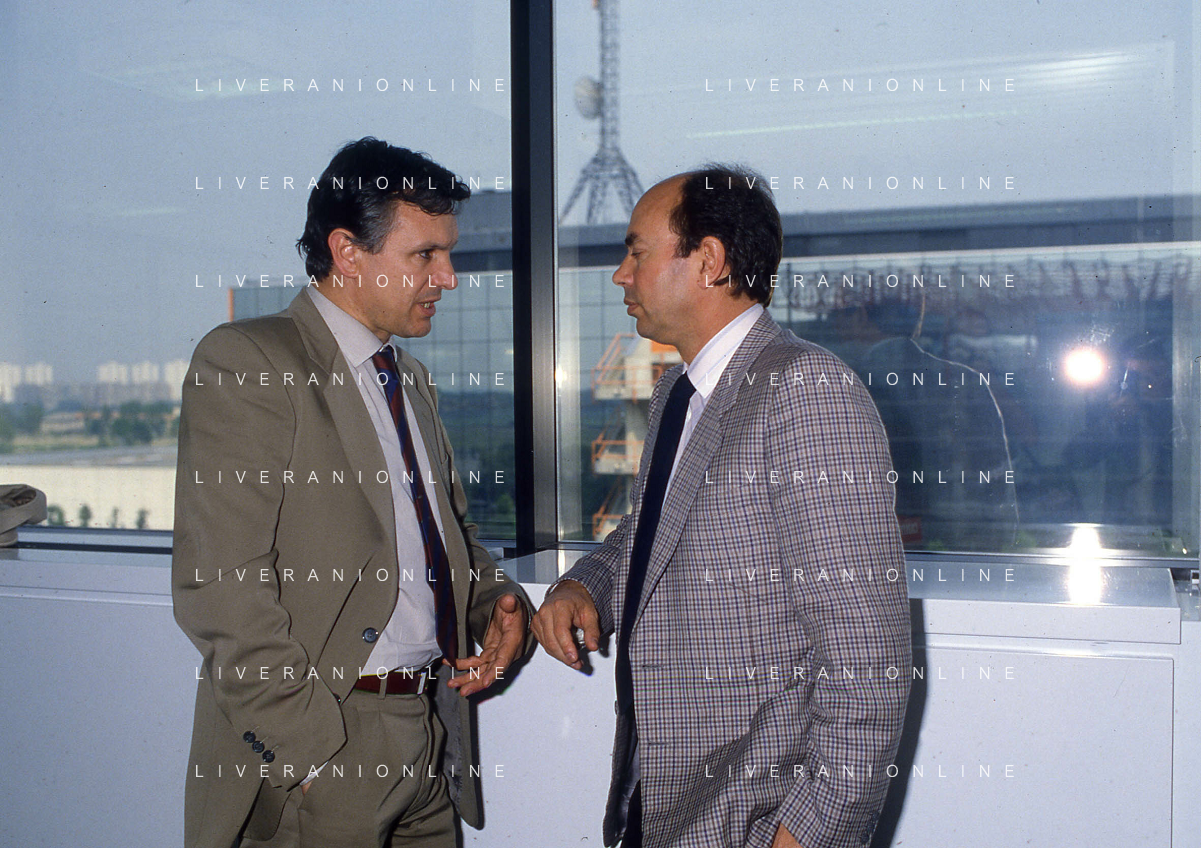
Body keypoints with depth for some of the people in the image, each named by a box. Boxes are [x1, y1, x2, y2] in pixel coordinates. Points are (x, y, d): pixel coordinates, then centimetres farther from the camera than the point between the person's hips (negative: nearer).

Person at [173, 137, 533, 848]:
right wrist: (312, 749, -20)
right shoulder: (245, 362, -10)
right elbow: (218, 584, -18)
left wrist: (496, 598, 3)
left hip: (432, 732, 7)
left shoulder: (411, 380, 15)